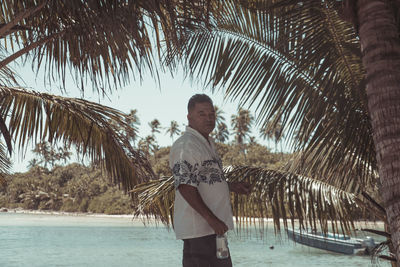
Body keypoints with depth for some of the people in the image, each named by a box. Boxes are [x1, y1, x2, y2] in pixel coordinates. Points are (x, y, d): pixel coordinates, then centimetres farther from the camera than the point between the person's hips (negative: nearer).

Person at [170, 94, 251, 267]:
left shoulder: (208, 142, 16)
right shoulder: (185, 145, -17)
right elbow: (185, 187, -24)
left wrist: (232, 186, 13)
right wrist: (211, 219, -26)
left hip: (214, 227, 10)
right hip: (197, 229, -10)